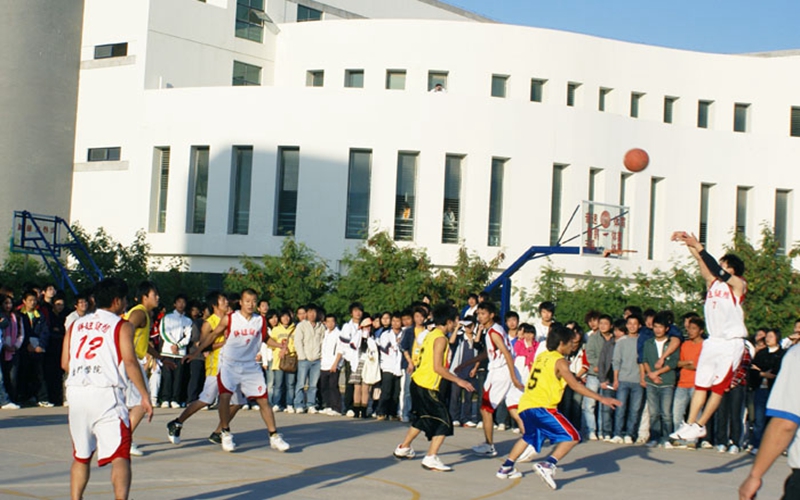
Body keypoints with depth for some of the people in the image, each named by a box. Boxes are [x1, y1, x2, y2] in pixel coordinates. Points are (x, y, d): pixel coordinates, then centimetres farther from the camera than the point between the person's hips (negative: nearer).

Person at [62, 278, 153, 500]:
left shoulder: (76, 325, 17)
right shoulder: (122, 326, 1)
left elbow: (65, 363, 13)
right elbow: (130, 362, -11)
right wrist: (145, 396, -7)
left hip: (77, 393, 5)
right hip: (106, 394, -5)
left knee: (80, 457, 18)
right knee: (120, 456, -7)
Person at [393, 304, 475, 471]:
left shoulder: (430, 335, 14)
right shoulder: (440, 338, -14)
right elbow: (438, 367, -21)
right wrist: (458, 381, -17)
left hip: (418, 382, 10)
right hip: (427, 386, -10)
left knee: (423, 418, 26)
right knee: (444, 421, -6)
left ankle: (403, 448, 36)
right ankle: (431, 459, -10)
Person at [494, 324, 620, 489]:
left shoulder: (541, 356, 18)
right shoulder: (560, 361, -5)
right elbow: (575, 385, -14)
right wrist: (601, 399, -16)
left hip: (525, 405, 8)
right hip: (541, 407, -8)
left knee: (529, 436, 33)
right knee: (572, 437, -3)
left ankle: (506, 467, 36)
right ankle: (548, 465, -17)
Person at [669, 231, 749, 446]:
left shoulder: (738, 285, -6)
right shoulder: (713, 282, 11)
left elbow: (717, 270, -21)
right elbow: (703, 264, 1)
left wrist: (699, 247, -24)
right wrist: (690, 244, -13)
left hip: (731, 344, -6)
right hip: (713, 341, 6)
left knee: (718, 387, -2)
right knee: (700, 384, 3)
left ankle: (700, 426, 4)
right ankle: (689, 424, 4)